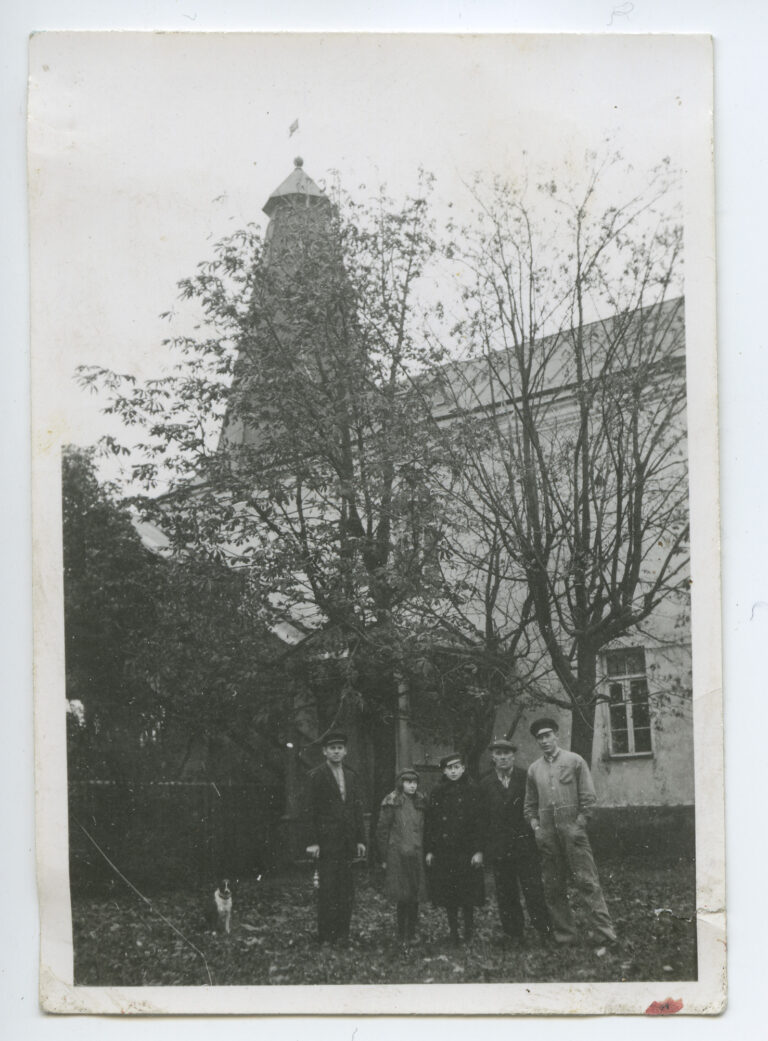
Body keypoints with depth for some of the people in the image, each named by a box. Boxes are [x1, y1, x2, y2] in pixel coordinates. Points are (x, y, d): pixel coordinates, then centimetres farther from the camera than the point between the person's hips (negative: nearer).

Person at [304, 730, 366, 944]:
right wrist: (313, 842, -10)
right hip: (327, 840, -5)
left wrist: (360, 839, 9)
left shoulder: (351, 776, 15)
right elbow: (311, 811, -4)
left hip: (348, 842, 5)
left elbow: (358, 809, 15)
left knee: (347, 890, 5)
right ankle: (326, 936, -1)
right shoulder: (317, 776, -1)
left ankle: (343, 933, 11)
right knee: (327, 890, -5)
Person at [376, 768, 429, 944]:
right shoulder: (392, 803, -3)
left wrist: (427, 853, 9)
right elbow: (382, 831, -2)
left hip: (417, 855, 5)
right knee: (403, 897, -5)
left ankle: (411, 933, 14)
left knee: (415, 896, 5)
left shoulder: (420, 802, 13)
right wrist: (384, 857, -4)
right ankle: (402, 934, 3)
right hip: (398, 855, -5)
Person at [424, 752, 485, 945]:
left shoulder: (472, 791, 0)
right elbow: (429, 823, 8)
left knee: (468, 895, -3)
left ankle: (468, 935, 8)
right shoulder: (437, 793, 8)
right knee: (448, 896, 4)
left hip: (466, 852, -2)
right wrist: (429, 850, 2)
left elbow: (479, 822, -2)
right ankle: (453, 935, 13)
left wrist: (479, 850, -9)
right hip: (443, 852, 3)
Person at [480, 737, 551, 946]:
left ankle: (545, 931, 0)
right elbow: (483, 817, 7)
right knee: (505, 895, 4)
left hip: (525, 844, -2)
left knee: (533, 890, -6)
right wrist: (482, 849, 3)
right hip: (498, 848, 2)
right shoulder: (486, 784, 8)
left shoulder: (526, 778, 3)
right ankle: (513, 935, 12)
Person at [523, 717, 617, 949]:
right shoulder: (534, 769, 13)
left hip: (572, 828, -4)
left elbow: (588, 797, 0)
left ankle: (605, 932, -10)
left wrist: (578, 825, -7)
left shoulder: (574, 761, 3)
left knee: (587, 881, -9)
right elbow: (530, 805, 19)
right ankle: (564, 935, 10)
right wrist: (536, 827, 5)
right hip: (547, 833, 4)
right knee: (553, 886, 4)